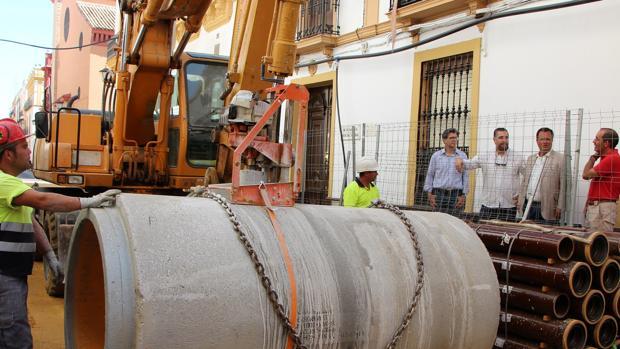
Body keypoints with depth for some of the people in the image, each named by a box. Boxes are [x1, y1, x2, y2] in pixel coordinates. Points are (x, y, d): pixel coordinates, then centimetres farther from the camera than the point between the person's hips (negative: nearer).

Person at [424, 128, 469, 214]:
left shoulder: (462, 156, 8)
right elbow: (430, 175, 10)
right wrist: (429, 193, 3)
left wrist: (463, 195, 2)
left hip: (456, 194, 0)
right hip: (439, 194, 0)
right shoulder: (436, 156, 8)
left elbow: (465, 177, 8)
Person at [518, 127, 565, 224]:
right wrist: (520, 202, 12)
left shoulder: (560, 159, -3)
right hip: (528, 206, 5)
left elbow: (564, 185, -7)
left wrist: (560, 207, -12)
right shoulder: (530, 158, 16)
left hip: (546, 208, -5)